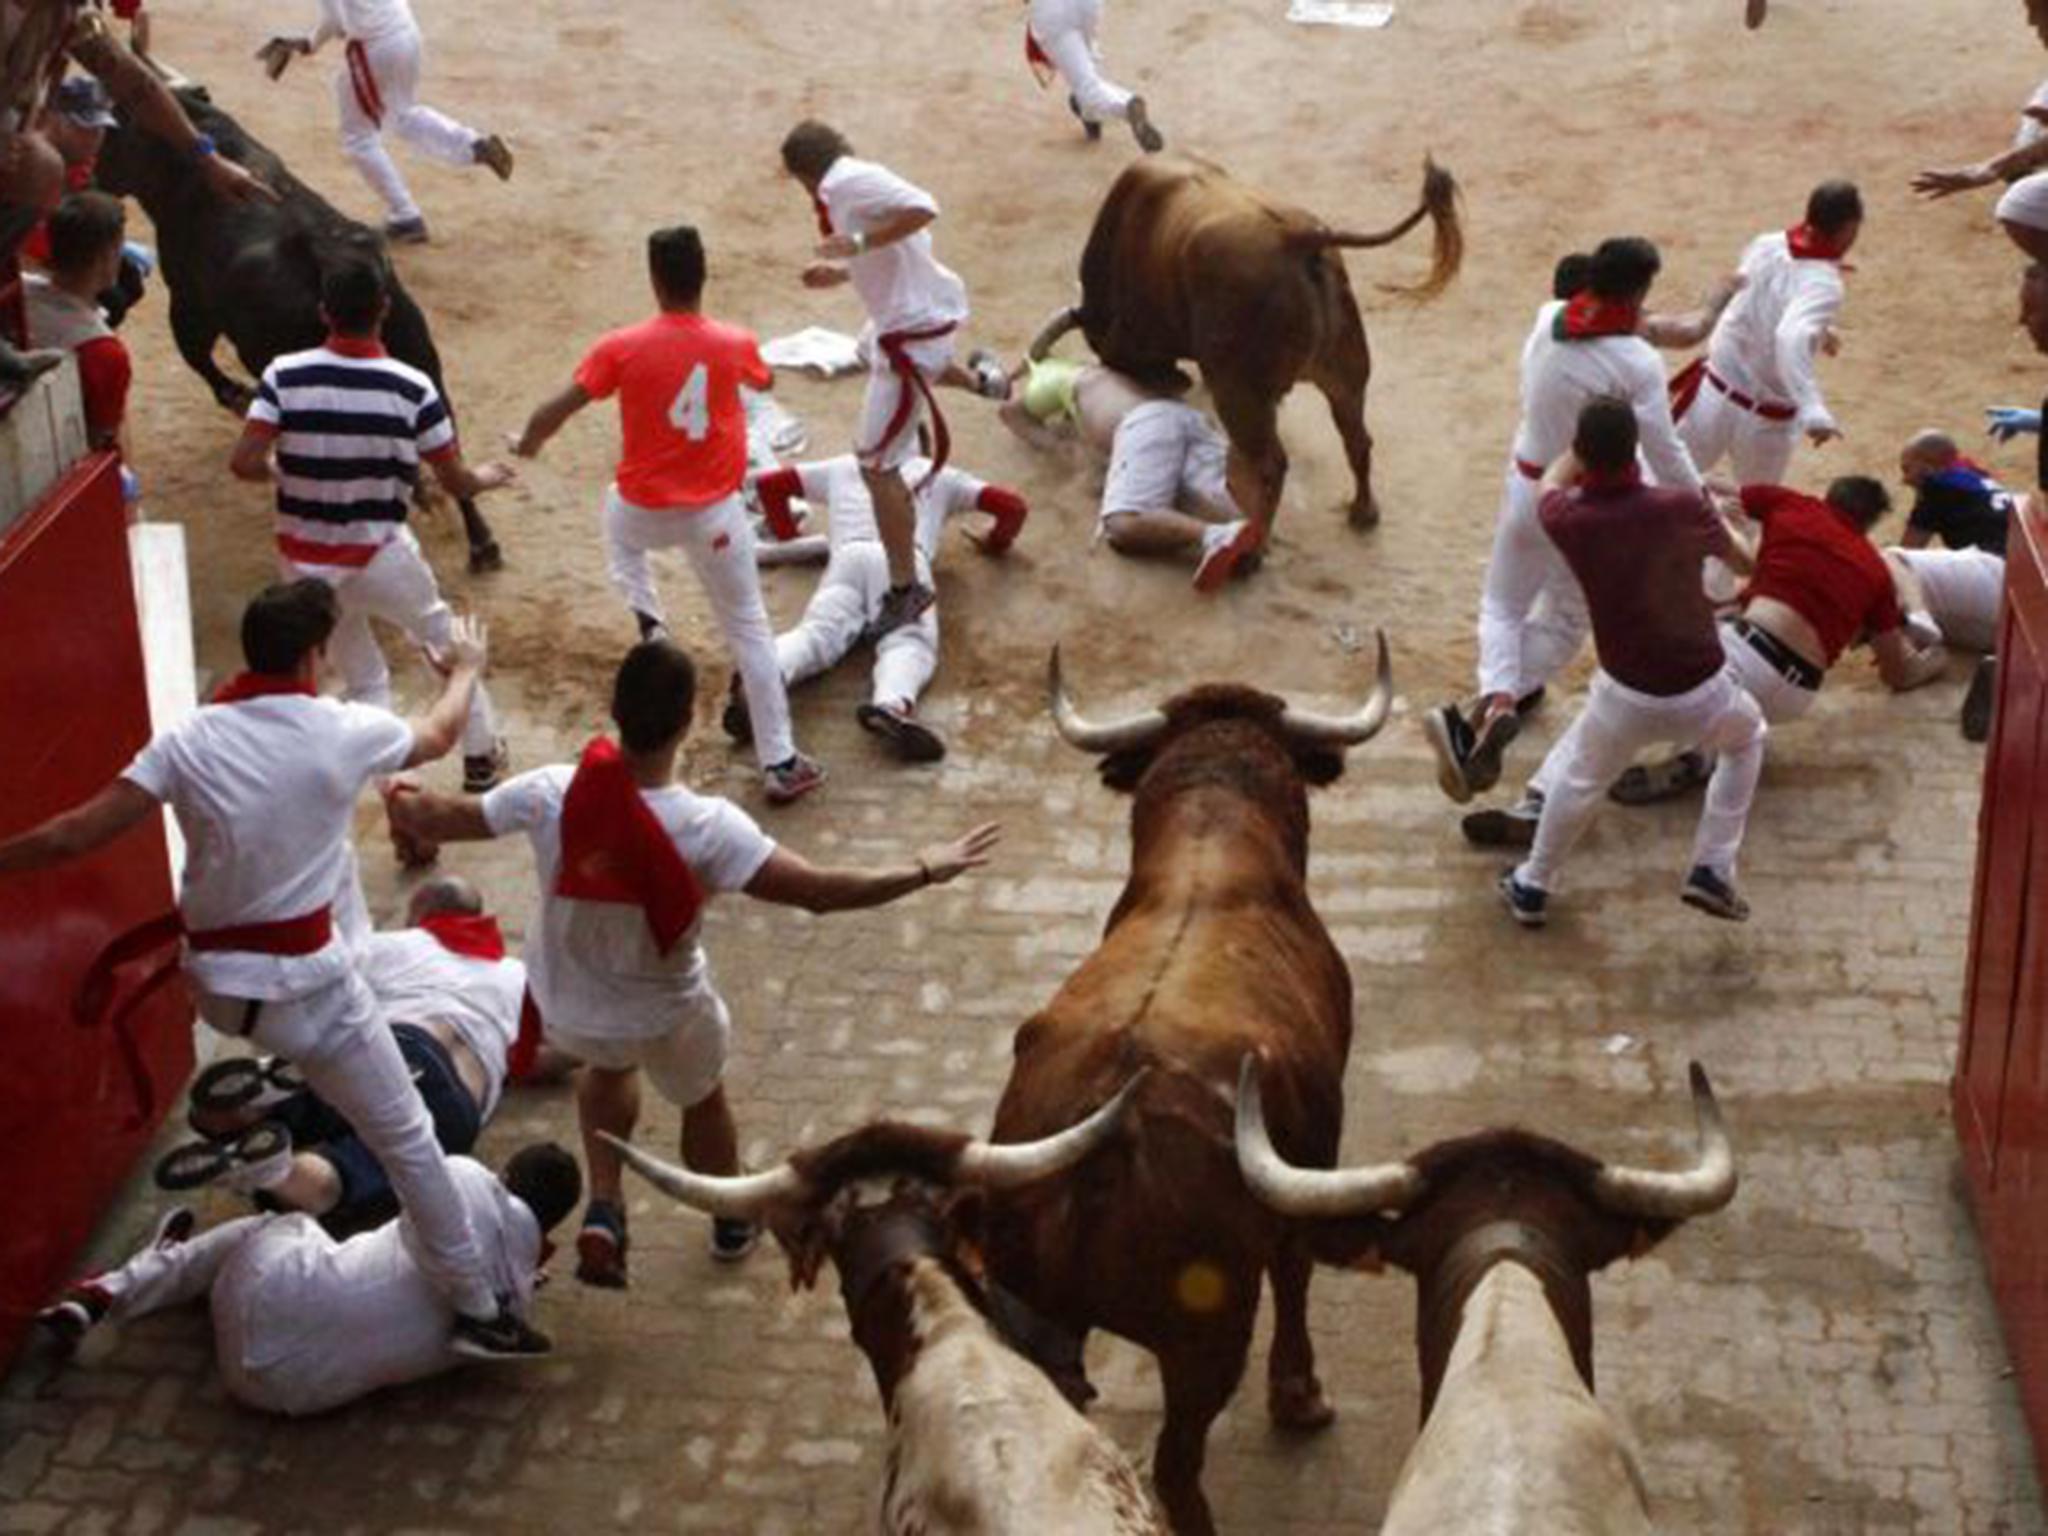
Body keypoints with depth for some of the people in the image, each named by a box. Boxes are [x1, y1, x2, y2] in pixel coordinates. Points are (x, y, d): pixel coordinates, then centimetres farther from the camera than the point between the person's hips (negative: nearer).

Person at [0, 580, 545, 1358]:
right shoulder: (345, 732, -11)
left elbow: (72, 836, -13)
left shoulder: (189, 740, -9)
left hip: (214, 983, 4)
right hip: (304, 987, -4)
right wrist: (465, 669, 32)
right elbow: (439, 736, 11)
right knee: (405, 1138, 9)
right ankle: (477, 1307, 12)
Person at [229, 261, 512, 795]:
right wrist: (486, 478, 16)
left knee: (363, 677, 24)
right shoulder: (410, 387, -14)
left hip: (304, 559, 2)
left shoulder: (286, 375, -12)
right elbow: (456, 483, -7)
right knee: (446, 642, 26)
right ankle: (481, 754, 37)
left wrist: (281, 471, 6)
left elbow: (244, 462, -17)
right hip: (379, 555, -2)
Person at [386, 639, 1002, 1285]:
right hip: (667, 1014, -2)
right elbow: (819, 891, -34)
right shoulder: (708, 827, -35)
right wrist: (927, 869, -23)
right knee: (704, 1098, 31)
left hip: (565, 1005, 2)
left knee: (610, 1064, 37)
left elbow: (433, 820, -12)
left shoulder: (550, 794, -28)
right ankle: (733, 1223, 55)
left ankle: (603, 1211, 25)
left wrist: (399, 800, 11)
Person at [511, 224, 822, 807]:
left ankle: (649, 622, 18)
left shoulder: (621, 348, -14)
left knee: (617, 521, 38)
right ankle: (780, 763, 8)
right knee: (750, 630, 10)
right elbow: (764, 382, 18)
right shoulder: (735, 344, -7)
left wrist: (526, 446, 14)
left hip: (644, 510, 0)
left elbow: (556, 410, -8)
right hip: (715, 513, 0)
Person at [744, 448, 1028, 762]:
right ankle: (892, 704, -57)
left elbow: (767, 483, 42)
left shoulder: (844, 467, 39)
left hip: (847, 556, 1)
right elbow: (1014, 505, 30)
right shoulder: (937, 475, 35)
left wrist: (788, 536, 50)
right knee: (909, 643, -22)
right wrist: (996, 542, 48)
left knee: (817, 632, -19)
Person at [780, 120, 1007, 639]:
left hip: (911, 332, -11)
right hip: (921, 314, 11)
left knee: (876, 464, -8)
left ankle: (905, 588, -2)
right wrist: (841, 274, 20)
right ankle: (980, 380, 64)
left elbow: (923, 208, -33)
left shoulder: (845, 182, -21)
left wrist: (858, 243, -28)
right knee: (874, 350, 45)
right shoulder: (859, 179, 8)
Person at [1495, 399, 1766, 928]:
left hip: (1625, 695, 1)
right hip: (1702, 693, -1)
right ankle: (1712, 872, 28)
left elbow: (1553, 480, 14)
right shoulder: (1682, 507, -18)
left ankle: (1533, 887, 43)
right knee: (1746, 739, 33)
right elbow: (1741, 560, 5)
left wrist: (1593, 436, 26)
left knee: (1578, 777, 29)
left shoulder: (1566, 519, -13)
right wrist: (1713, 509, 23)